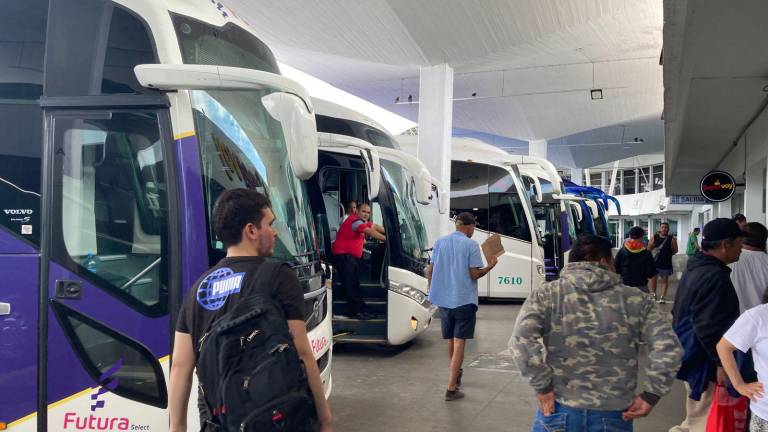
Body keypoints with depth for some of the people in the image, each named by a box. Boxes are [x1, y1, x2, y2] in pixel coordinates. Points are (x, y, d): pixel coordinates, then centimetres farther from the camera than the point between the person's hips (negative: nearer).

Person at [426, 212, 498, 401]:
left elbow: (430, 270, 8)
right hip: (464, 300, -5)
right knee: (459, 343, -2)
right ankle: (451, 388, -5)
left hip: (443, 299, 5)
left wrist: (433, 289, 22)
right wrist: (490, 266, 4)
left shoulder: (439, 242, 6)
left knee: (451, 340, 21)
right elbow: (474, 274, -12)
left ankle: (456, 373, 41)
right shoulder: (471, 244, -9)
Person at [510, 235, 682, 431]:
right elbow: (668, 348, -6)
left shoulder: (546, 294, -3)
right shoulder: (636, 300, 1)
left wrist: (543, 387, -7)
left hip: (559, 413, 0)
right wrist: (650, 396, 2)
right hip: (613, 416, 1)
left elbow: (521, 340, -16)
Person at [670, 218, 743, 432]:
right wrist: (721, 363, -18)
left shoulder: (695, 268, 11)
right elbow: (709, 327, -26)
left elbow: (679, 313, 20)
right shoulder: (715, 276, -22)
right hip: (703, 360, -10)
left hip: (690, 355, 10)